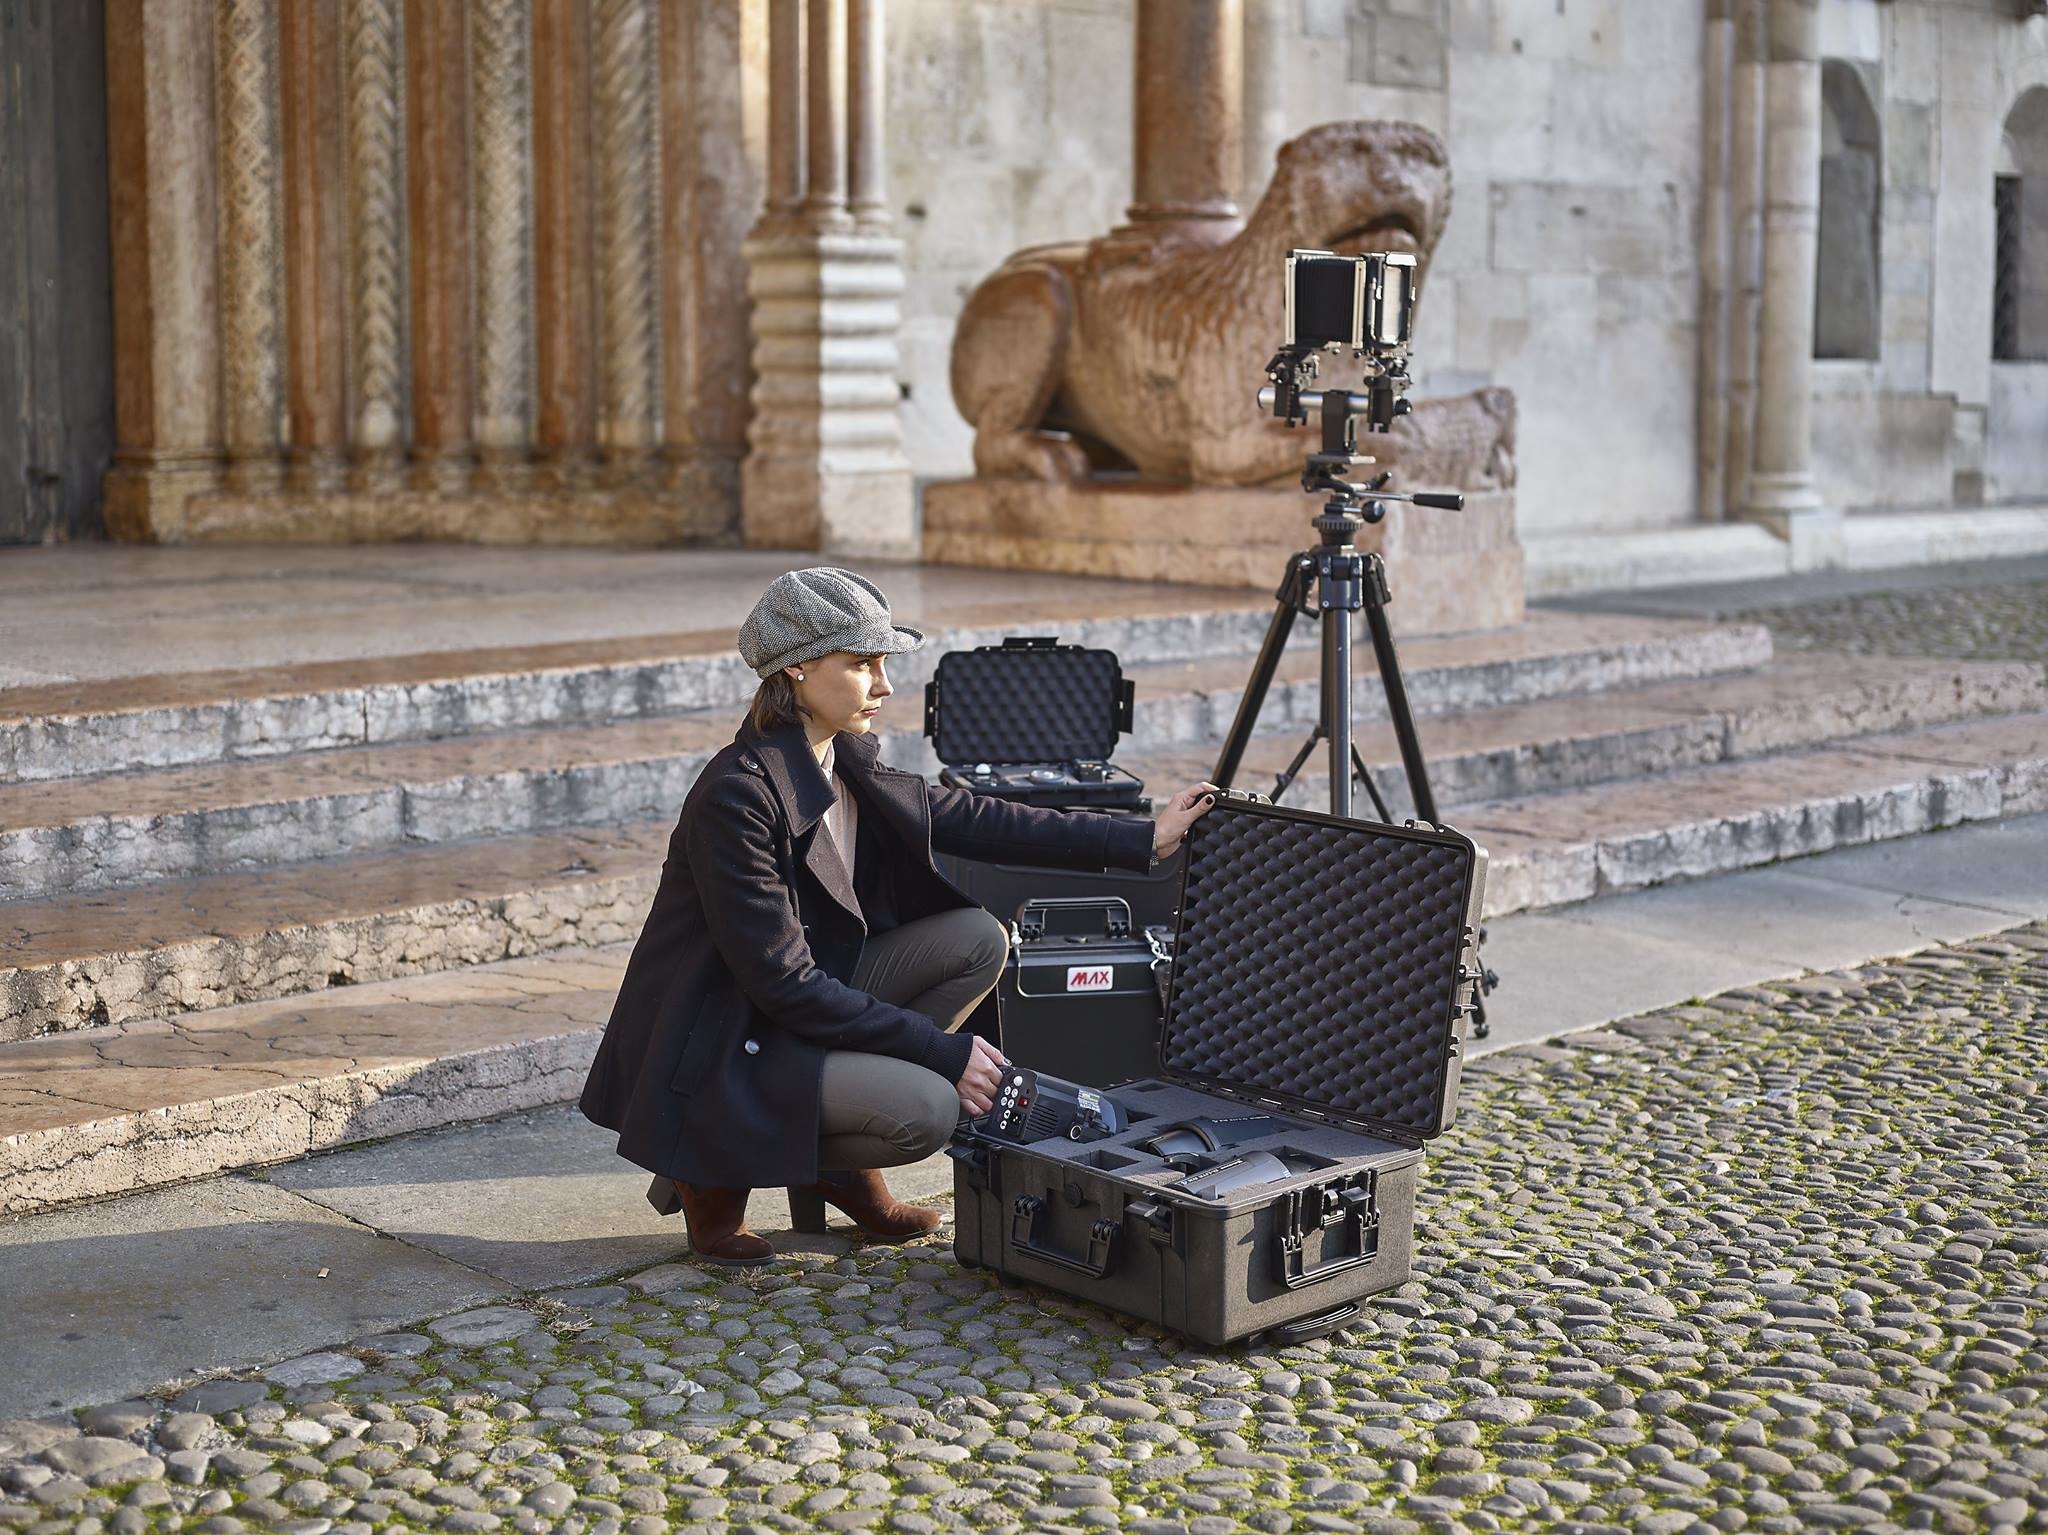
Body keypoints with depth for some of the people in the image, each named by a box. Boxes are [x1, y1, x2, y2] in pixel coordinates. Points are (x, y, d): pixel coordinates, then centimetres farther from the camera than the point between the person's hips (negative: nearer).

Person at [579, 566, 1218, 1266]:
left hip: (806, 1004, 9)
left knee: (978, 940, -1)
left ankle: (839, 1168, 6)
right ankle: (716, 1167, 0)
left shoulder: (847, 762, 1)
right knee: (928, 1110, -25)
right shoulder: (737, 795, -25)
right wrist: (945, 1053, -22)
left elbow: (970, 819, 7)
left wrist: (1145, 839, 4)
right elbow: (783, 983, -24)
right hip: (720, 1044, -9)